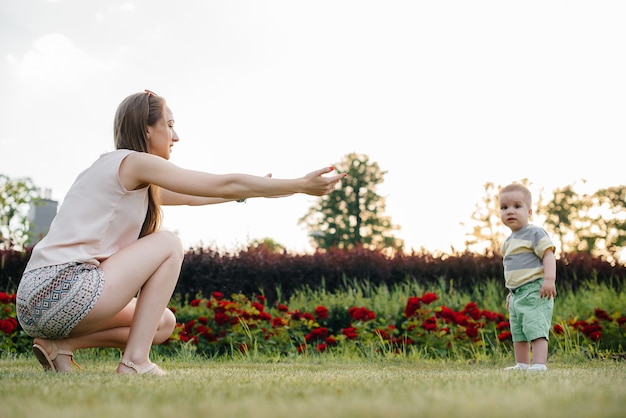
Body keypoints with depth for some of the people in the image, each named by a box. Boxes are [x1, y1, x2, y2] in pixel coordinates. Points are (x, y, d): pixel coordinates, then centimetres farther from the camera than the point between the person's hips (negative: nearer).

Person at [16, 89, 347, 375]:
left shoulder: (121, 172, 21)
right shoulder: (133, 162, -7)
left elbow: (192, 197, 30)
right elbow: (226, 185, -6)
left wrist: (254, 190, 33)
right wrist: (301, 185, 0)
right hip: (62, 289, -10)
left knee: (164, 324, 18)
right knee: (169, 244, -2)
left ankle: (60, 345, 7)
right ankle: (135, 361, -6)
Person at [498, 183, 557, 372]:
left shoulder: (534, 232, -8)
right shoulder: (508, 241, 18)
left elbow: (548, 255, -16)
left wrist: (549, 279, -28)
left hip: (535, 291, -9)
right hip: (517, 294, 9)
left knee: (536, 329, -15)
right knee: (518, 333, 13)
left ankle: (539, 364, -18)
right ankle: (522, 365, 21)